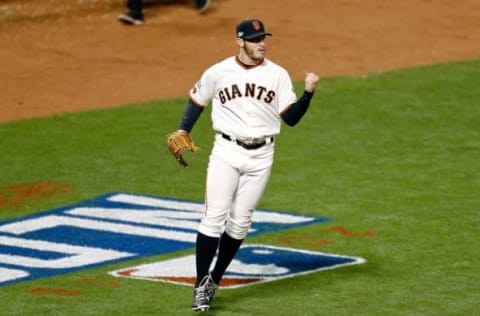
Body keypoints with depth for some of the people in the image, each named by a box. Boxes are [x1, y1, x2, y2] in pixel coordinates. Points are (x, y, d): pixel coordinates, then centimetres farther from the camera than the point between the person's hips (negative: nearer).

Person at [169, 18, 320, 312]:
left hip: (260, 156, 1)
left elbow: (291, 118, -2)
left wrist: (309, 92, -16)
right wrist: (183, 131, 4)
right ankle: (201, 285, -7)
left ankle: (215, 280, 18)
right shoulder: (218, 72, 0)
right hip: (226, 152, -1)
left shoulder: (278, 75, 1)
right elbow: (197, 99, 15)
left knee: (240, 222, 4)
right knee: (214, 217, -10)